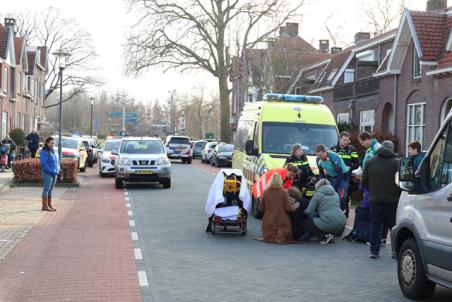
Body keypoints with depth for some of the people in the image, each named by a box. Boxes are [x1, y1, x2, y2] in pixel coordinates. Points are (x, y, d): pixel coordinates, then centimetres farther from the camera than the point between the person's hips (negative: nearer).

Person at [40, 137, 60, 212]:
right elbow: (43, 164, -16)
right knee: (47, 189, -4)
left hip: (55, 174, 8)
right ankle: (44, 206, 0)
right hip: (47, 173, -8)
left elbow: (57, 162, 22)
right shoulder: (44, 152, -11)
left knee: (51, 189, 12)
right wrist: (51, 171, -19)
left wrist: (58, 170, 7)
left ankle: (49, 204, 18)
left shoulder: (55, 151, 14)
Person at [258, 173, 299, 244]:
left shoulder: (265, 192, -2)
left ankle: (271, 237, -15)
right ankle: (282, 235, -20)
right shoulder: (284, 192, -8)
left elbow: (261, 209, 4)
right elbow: (288, 208, -9)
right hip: (282, 223, -2)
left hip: (268, 224, 2)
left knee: (268, 237, 22)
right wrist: (295, 206, 11)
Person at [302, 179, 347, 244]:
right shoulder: (335, 194, 21)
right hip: (341, 223, 6)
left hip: (328, 223, -6)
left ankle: (324, 236, -2)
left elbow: (309, 211, 1)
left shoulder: (318, 194, 4)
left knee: (305, 224, 14)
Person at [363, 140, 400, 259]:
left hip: (374, 200, 2)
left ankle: (374, 251, 7)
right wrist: (398, 195, 8)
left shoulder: (370, 162, 6)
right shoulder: (396, 162, -5)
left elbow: (364, 181, 10)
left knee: (375, 226, 8)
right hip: (391, 200, -2)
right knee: (394, 226, 7)